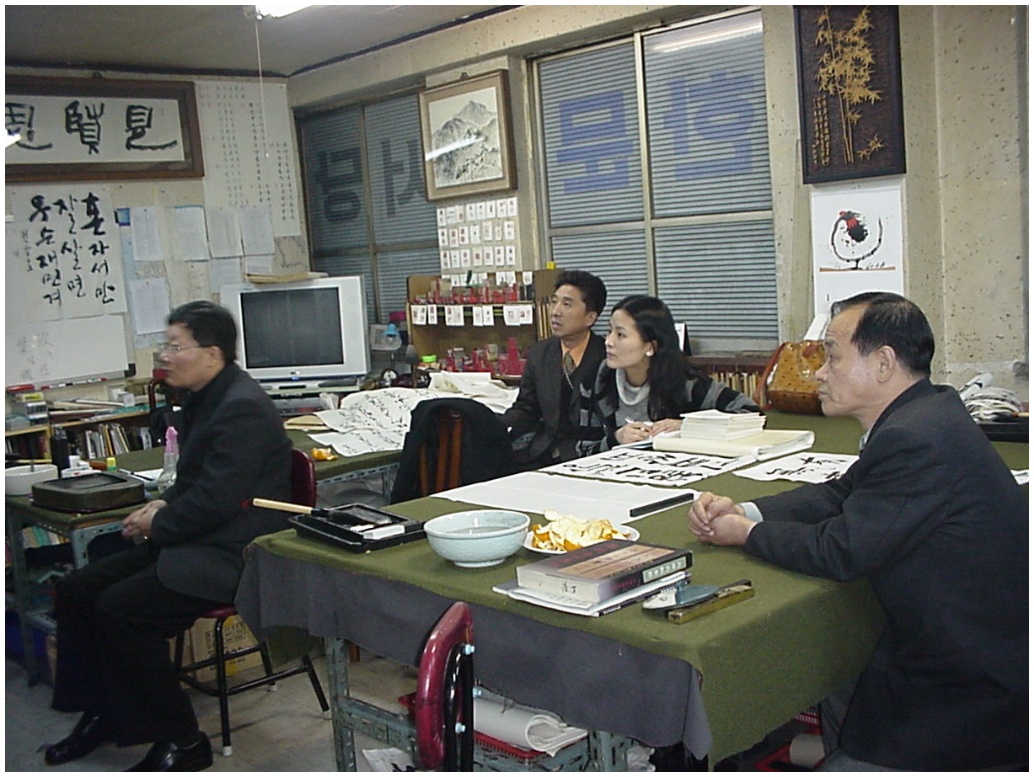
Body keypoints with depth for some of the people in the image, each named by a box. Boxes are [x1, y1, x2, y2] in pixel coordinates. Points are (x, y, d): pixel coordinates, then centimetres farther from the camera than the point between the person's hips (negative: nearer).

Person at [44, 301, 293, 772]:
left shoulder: (242, 408, -20)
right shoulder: (205, 399, 12)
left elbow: (216, 499, -25)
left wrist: (158, 525, -10)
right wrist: (162, 506, 5)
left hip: (233, 554, -11)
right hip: (192, 540, 11)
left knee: (119, 609, -22)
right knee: (76, 590, 5)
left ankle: (181, 742, -8)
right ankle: (100, 713, 19)